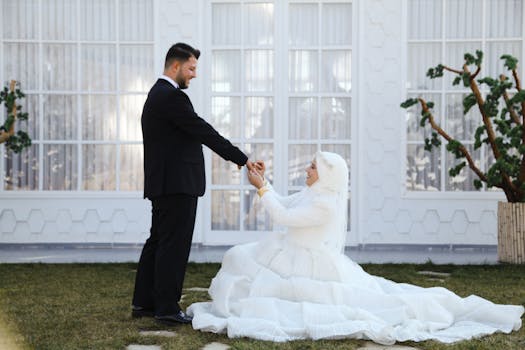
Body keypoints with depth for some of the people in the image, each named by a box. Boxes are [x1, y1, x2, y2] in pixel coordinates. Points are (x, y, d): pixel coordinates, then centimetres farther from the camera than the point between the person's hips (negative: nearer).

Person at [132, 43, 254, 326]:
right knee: (174, 245, -5)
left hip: (162, 183, 11)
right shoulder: (172, 97, -16)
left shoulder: (157, 94, 17)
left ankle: (143, 302, 21)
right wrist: (242, 159, -13)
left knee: (157, 242, 15)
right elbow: (204, 132, -18)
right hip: (177, 184, -11)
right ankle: (167, 308, 0)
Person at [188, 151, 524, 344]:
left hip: (310, 266, -10)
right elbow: (282, 205, 16)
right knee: (241, 258, 10)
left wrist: (261, 186, -17)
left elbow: (282, 217, -24)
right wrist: (264, 180, 6)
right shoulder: (312, 193, 5)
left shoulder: (325, 204, -24)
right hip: (296, 256, 10)